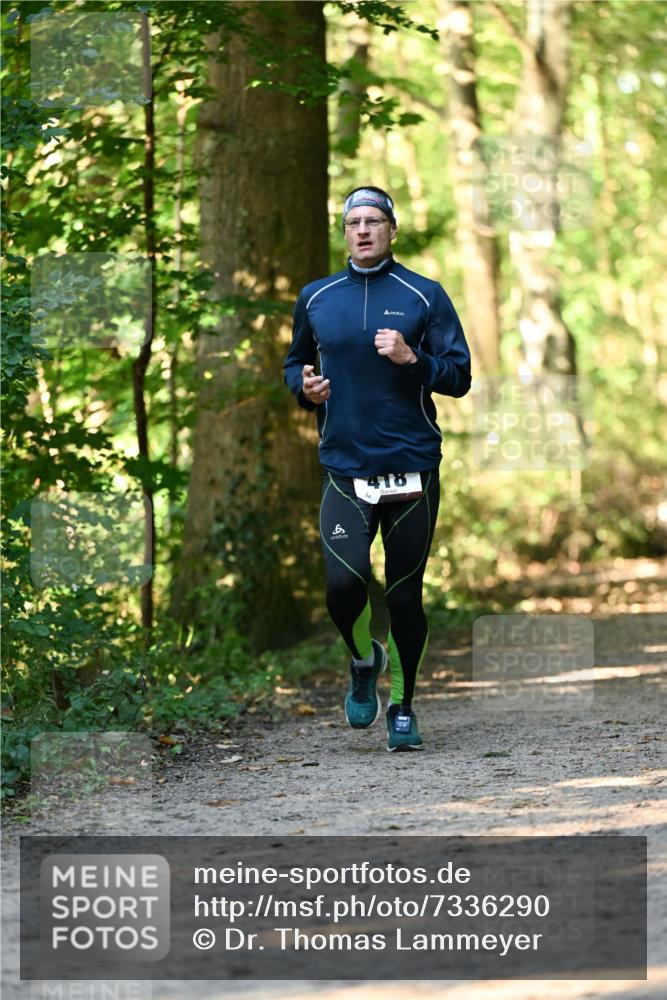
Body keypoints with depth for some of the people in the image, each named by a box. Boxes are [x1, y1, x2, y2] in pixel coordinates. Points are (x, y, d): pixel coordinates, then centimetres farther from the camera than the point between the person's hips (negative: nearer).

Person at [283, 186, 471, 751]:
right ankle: (364, 661, 14)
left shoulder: (425, 297, 2)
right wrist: (304, 386, 2)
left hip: (413, 470, -1)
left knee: (405, 595, 4)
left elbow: (459, 376, 0)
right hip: (345, 468, 1)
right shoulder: (316, 300, 10)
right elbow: (295, 364, 24)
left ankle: (402, 706, 21)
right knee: (344, 582, -17)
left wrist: (411, 359, -17)